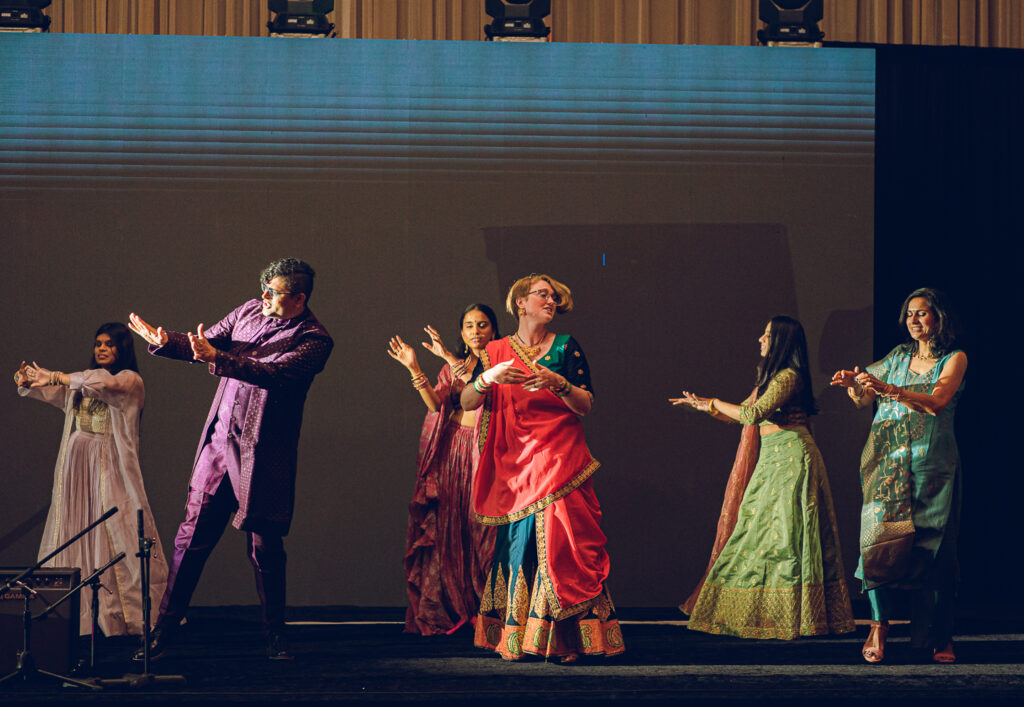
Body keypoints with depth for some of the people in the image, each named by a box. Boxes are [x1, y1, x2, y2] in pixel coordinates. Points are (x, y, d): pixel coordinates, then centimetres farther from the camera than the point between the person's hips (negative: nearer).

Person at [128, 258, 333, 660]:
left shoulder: (314, 340, -9)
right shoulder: (250, 312, 9)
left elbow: (273, 372, -24)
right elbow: (202, 345, 12)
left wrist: (216, 358, -34)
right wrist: (163, 341, -9)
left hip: (263, 456, -5)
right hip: (220, 441, 5)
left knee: (265, 547, 0)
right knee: (192, 535, 4)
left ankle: (275, 638, 14)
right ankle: (164, 631, 10)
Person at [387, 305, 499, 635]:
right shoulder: (451, 369, 20)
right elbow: (436, 405, 5)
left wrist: (452, 359, -16)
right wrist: (415, 370, -4)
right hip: (453, 449, 4)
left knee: (482, 524, -9)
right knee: (448, 525, -3)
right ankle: (449, 611, 0)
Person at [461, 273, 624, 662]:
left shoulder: (566, 348, 6)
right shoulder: (497, 352, 11)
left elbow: (586, 406, -1)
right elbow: (466, 402, 1)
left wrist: (558, 383, -19)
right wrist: (487, 378, -18)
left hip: (559, 463, -2)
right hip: (514, 465, 2)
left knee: (557, 540, -11)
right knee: (517, 543, -1)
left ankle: (562, 640, -10)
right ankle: (515, 638, 4)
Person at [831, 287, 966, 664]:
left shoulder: (954, 359, 5)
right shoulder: (897, 357, 16)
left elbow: (937, 401, -13)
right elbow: (863, 400, 20)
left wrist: (889, 390, -25)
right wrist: (854, 383, -3)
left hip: (932, 463, -2)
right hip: (887, 459, 2)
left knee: (932, 545, -4)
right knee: (882, 537, -13)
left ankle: (938, 637, 2)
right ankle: (879, 626, -14)